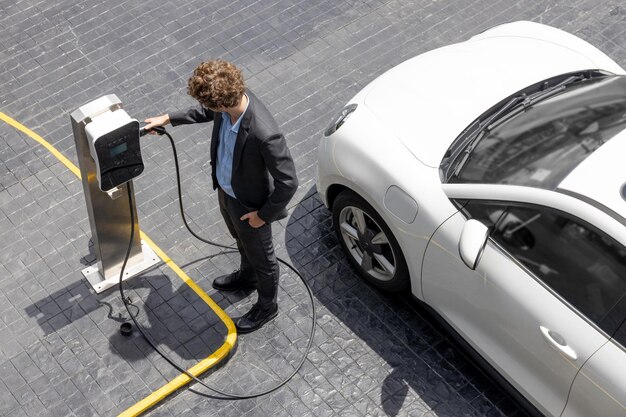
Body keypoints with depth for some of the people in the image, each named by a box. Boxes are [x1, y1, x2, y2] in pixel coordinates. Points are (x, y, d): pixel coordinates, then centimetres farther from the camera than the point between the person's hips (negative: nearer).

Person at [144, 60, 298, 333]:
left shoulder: (265, 135, -45)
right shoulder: (231, 97, -22)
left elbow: (288, 183, -32)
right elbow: (208, 112, 5)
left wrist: (264, 214, -19)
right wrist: (169, 118, 8)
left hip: (250, 205, -7)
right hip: (225, 190, 7)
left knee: (261, 257, 22)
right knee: (241, 240, 35)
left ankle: (266, 306, 49)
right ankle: (247, 276, 66)